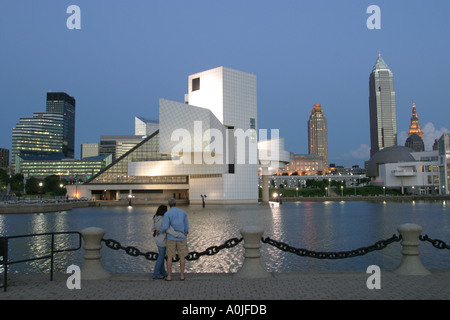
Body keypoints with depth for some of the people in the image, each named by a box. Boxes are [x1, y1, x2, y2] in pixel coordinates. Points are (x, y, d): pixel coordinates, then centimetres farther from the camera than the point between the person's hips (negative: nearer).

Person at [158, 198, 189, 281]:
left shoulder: (167, 214, -13)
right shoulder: (183, 212, -2)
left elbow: (165, 227, -19)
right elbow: (186, 225, 8)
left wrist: (159, 231, 4)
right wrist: (186, 232, 29)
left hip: (171, 238, -2)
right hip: (181, 238, 2)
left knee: (169, 256, 10)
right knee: (182, 256, 11)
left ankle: (169, 276, 10)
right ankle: (182, 276, 11)